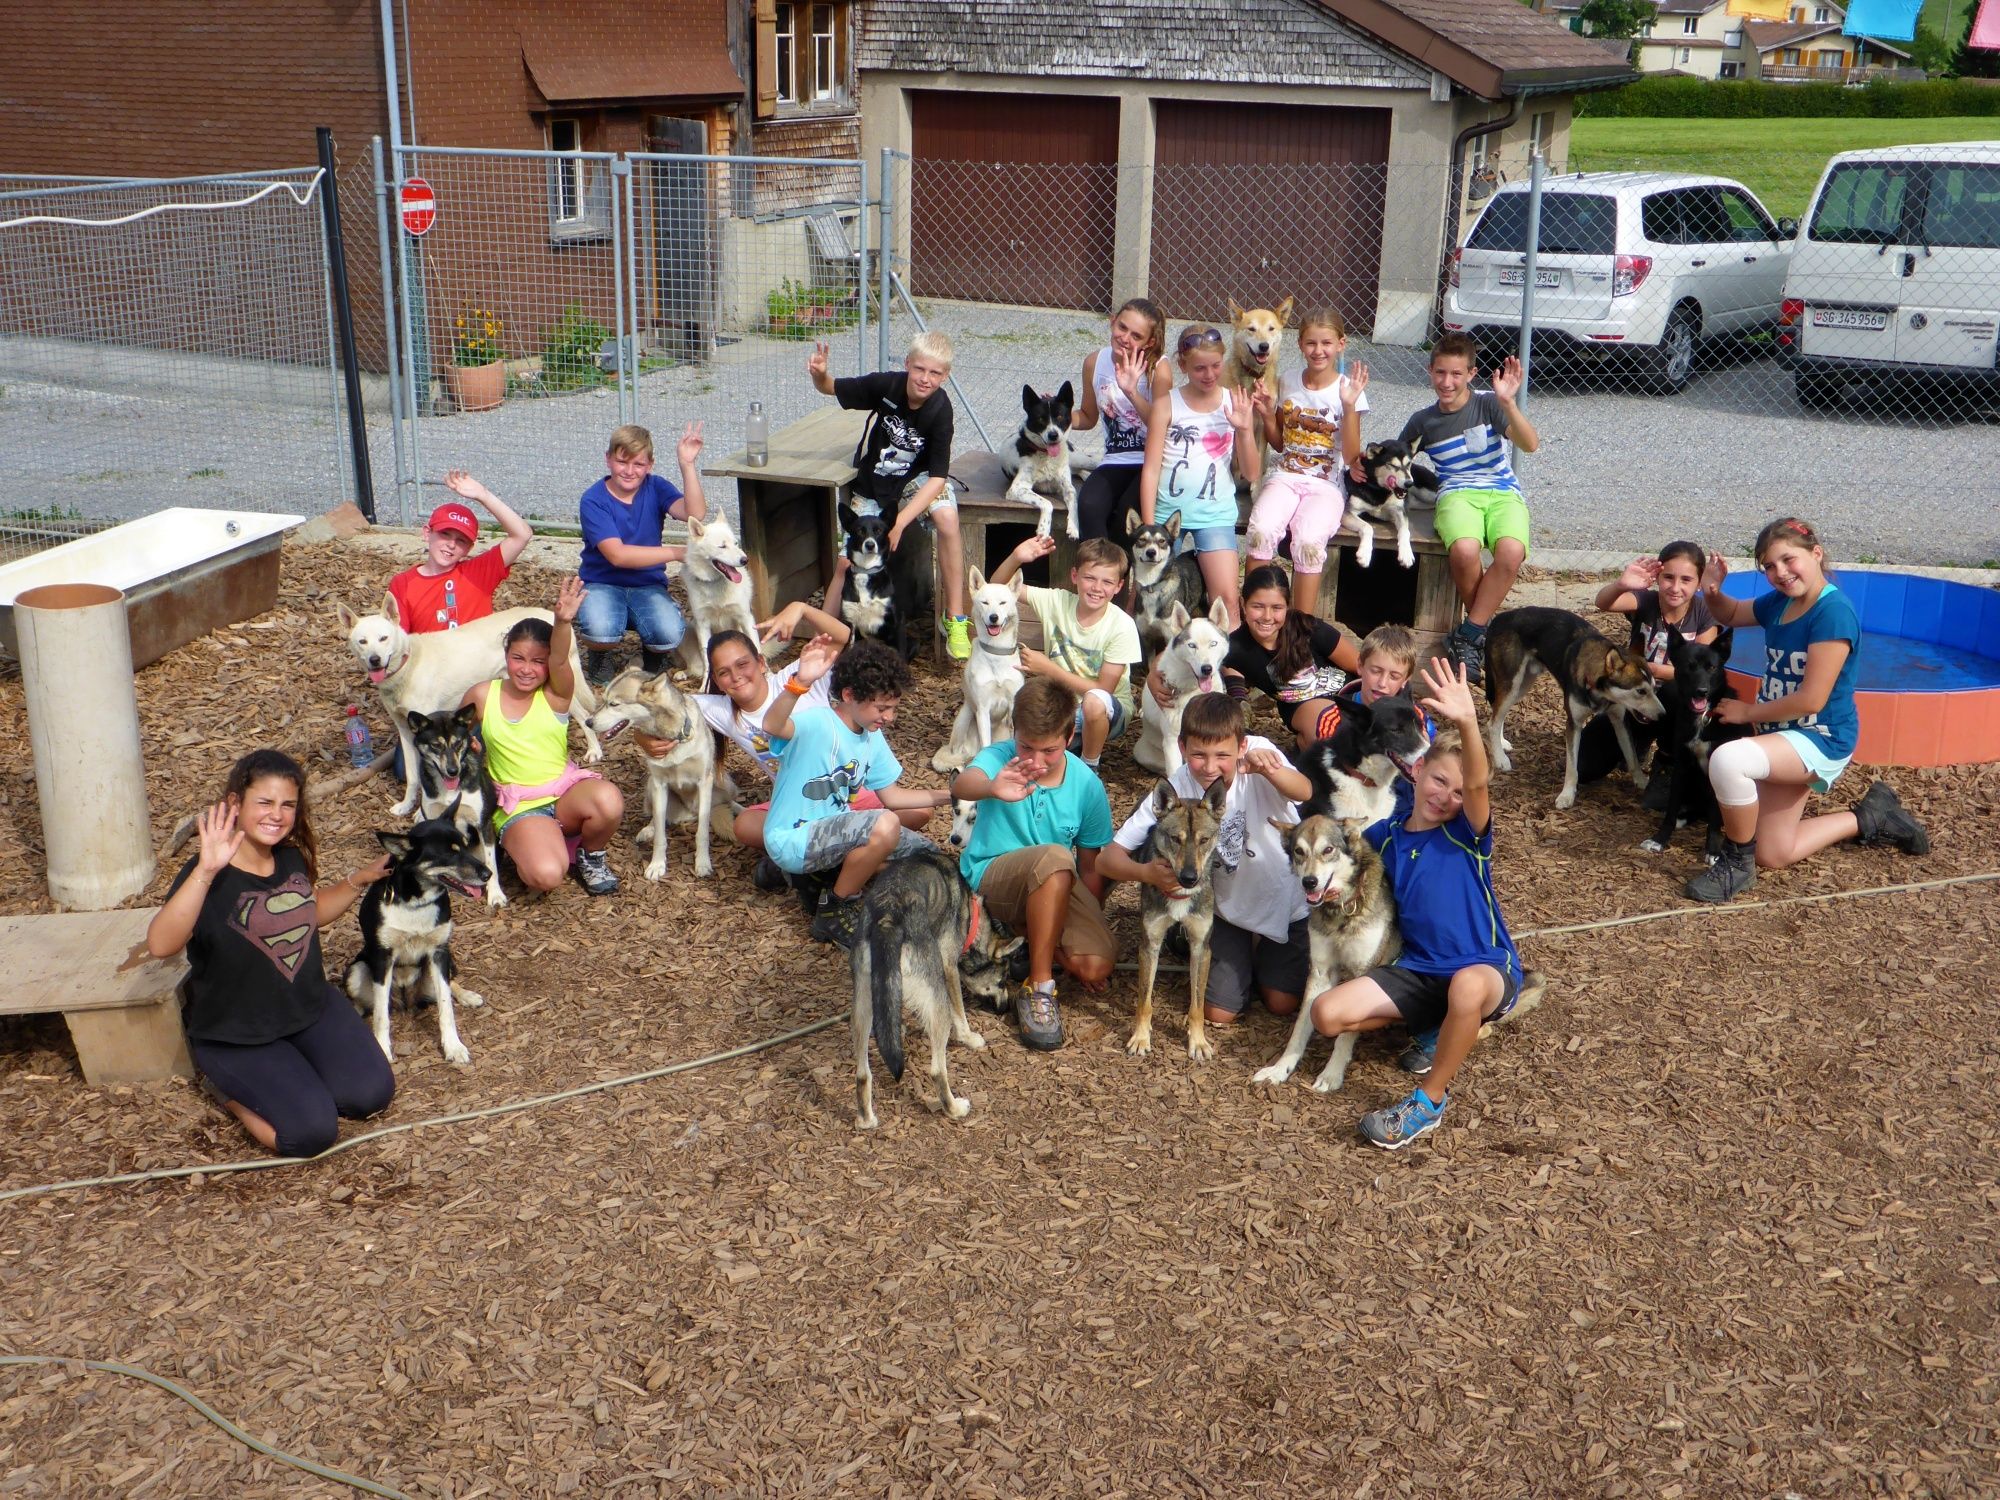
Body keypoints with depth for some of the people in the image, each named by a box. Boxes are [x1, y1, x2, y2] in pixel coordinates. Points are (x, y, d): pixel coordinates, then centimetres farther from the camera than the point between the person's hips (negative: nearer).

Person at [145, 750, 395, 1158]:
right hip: (235, 1036, -6)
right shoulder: (209, 876, -23)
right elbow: (160, 944, -42)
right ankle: (228, 1088, 9)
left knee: (370, 1095, -11)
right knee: (312, 1132, -19)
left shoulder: (292, 857, -2)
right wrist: (206, 871, -50)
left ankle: (286, 1073, 16)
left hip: (312, 1008, 6)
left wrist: (359, 880, 7)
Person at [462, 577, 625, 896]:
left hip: (565, 791, 1)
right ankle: (519, 846, 9)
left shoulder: (555, 695, -5)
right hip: (520, 807, -1)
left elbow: (559, 659, -28)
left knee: (608, 800, -37)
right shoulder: (482, 696, 0)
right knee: (545, 875, -31)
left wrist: (563, 622, -47)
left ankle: (591, 855, 0)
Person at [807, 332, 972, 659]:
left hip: (916, 479, -2)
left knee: (947, 516, -32)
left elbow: (937, 477, -25)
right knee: (847, 561, -6)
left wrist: (900, 521, -33)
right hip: (872, 484, 2)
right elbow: (829, 388, -3)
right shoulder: (885, 384, -18)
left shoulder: (940, 411, -23)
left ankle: (955, 620, -23)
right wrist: (819, 374, -28)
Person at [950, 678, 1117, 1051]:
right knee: (1054, 857, -36)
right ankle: (1038, 988, -26)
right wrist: (992, 788, -64)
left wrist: (1090, 928, -4)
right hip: (992, 877, -3)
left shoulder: (1087, 785, -7)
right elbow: (961, 785, -41)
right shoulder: (1001, 756, -16)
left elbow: (1090, 866, 1)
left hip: (1056, 888, 4)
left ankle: (1030, 940, 11)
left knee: (1095, 967, -22)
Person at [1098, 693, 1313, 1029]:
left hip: (1285, 900, -1)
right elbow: (1108, 858, -22)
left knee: (1281, 1004, 3)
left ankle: (1263, 955, 34)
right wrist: (1147, 872, -44)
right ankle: (1243, 954, 30)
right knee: (1219, 1013, 0)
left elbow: (1304, 792, -47)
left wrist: (1267, 769, -69)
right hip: (1228, 908, 1)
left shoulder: (1257, 752, -27)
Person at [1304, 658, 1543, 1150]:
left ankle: (1429, 1103, -20)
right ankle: (1440, 1026, 9)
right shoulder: (1387, 834, 4)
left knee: (1466, 985, -44)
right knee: (1326, 1013, -13)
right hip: (1420, 968, 5)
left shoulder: (1468, 833, -11)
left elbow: (1478, 784, -33)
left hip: (1486, 967, -5)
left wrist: (1468, 723, -51)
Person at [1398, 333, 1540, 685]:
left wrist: (1507, 403, -24)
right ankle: (1484, 626, -8)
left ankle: (1468, 634, -18)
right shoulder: (1423, 421, 11)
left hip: (1503, 492, -1)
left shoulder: (1488, 403, 3)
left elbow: (1530, 444, -11)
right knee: (1464, 550, -36)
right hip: (1457, 494, 1)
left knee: (1511, 551, -35)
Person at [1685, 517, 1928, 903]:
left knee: (1728, 759, -36)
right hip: (1785, 735, 9)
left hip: (1821, 740, -9)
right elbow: (1730, 614, 22)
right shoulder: (1779, 603, 2)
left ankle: (1738, 864, -16)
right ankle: (1870, 819, 32)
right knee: (1773, 856, 15)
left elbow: (1811, 700, -25)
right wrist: (1711, 591, -2)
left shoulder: (1833, 612, -22)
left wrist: (1748, 712, -12)